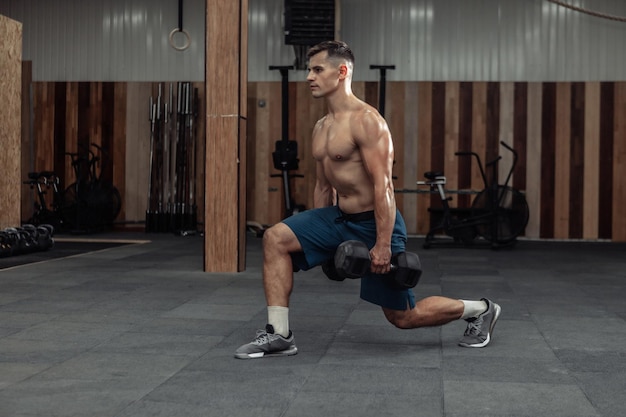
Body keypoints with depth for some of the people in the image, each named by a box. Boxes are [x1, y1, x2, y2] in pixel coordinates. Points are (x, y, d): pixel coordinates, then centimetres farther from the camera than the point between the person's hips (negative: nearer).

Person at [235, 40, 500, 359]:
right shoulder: (322, 127, 8)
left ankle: (480, 310, 28)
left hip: (373, 224, -8)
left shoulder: (366, 120, -19)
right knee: (276, 238, -12)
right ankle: (278, 335, -8)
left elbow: (383, 186, -24)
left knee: (403, 317, 4)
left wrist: (383, 244, -27)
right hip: (339, 217, 8)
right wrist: (316, 239, 18)